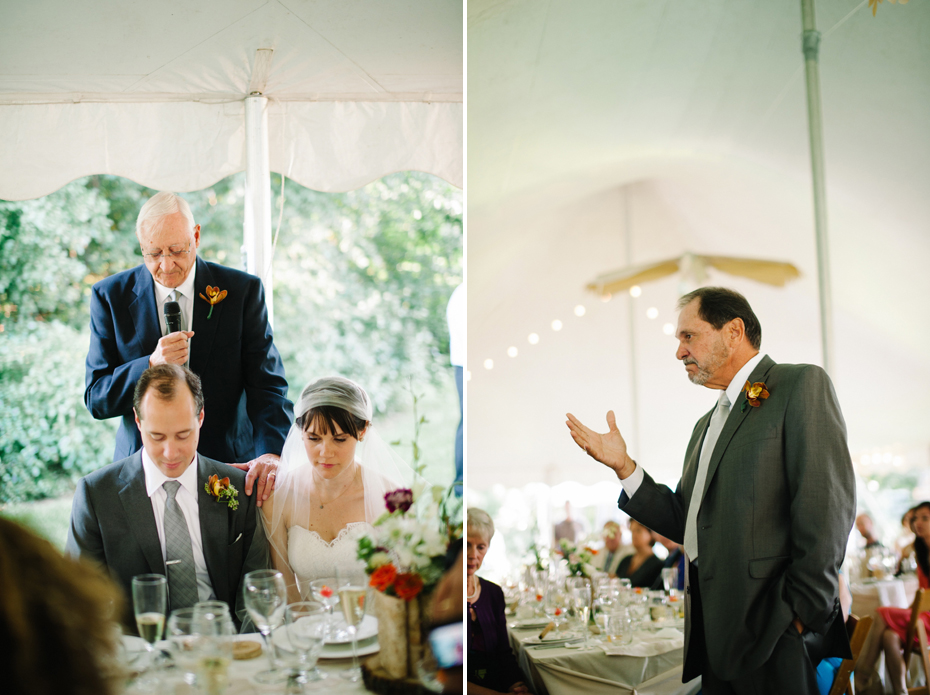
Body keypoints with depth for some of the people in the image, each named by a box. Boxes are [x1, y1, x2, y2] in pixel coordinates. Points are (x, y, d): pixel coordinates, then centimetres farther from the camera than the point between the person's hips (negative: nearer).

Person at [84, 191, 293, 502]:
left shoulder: (242, 290, -2)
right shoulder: (111, 296, 0)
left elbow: (266, 385, -6)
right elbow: (96, 399, -1)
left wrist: (272, 453, -24)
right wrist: (151, 365, -20)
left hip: (230, 465, -1)